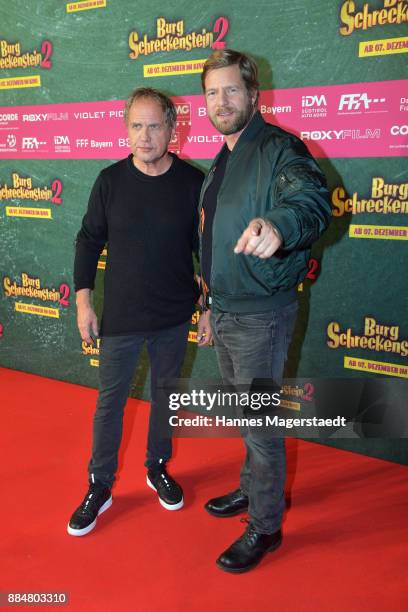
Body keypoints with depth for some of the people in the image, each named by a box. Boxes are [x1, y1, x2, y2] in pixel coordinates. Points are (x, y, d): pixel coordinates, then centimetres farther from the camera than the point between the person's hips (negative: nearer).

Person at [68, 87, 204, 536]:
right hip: (119, 317, 0)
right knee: (110, 401, 8)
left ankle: (158, 469, 38)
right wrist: (83, 300, -3)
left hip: (174, 317, 1)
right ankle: (100, 486, 26)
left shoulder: (193, 182, -5)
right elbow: (89, 241, 2)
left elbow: (205, 246, 2)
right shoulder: (111, 180, -5)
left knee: (165, 395, 16)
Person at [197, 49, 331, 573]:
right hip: (224, 313, 8)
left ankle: (265, 526, 23)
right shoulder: (221, 163, 14)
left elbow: (313, 199, -34)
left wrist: (279, 223, -57)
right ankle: (251, 489, 43)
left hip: (260, 316, -8)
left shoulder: (279, 149, -13)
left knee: (260, 423, 4)